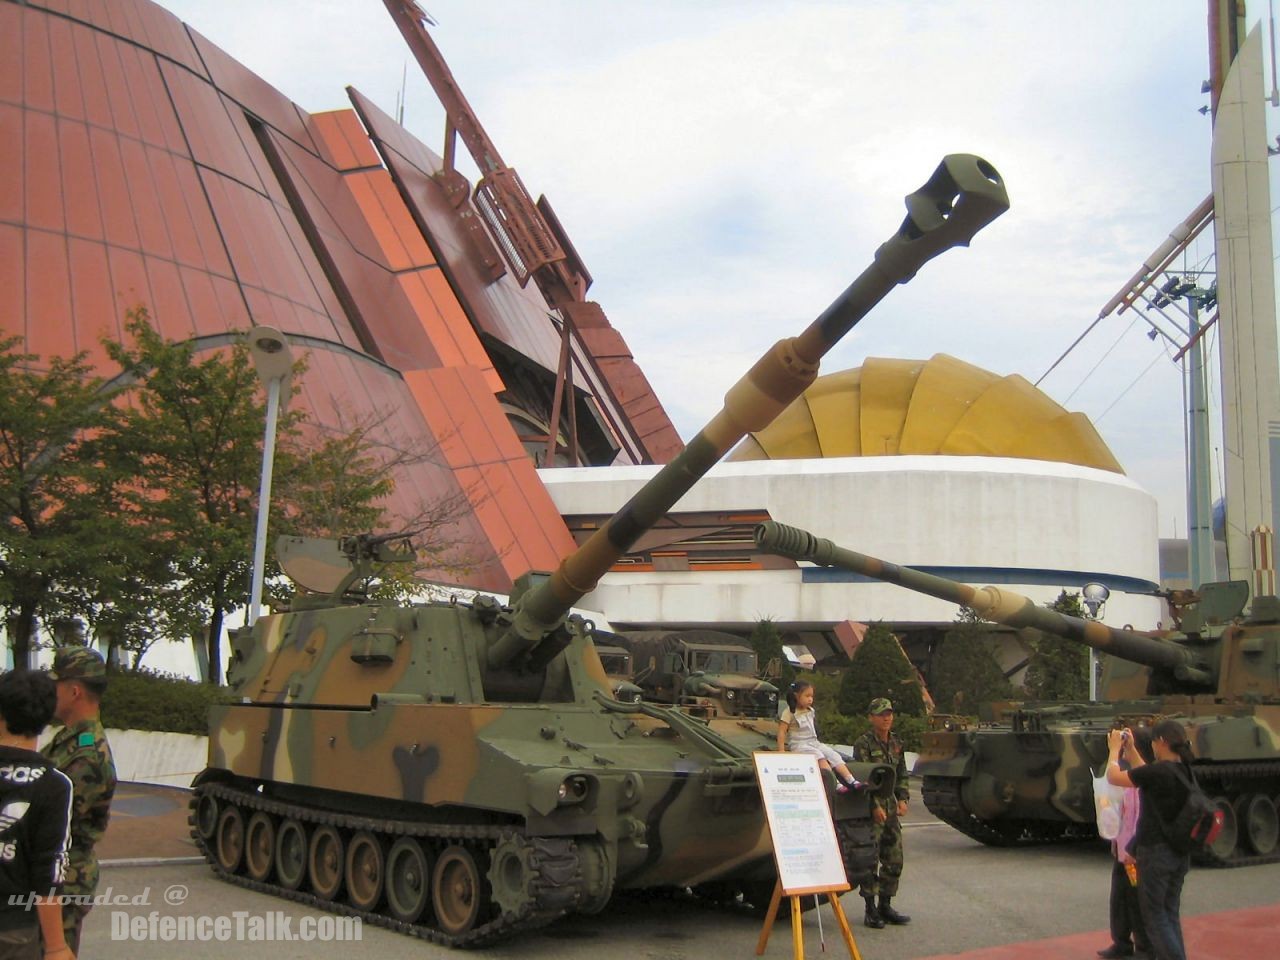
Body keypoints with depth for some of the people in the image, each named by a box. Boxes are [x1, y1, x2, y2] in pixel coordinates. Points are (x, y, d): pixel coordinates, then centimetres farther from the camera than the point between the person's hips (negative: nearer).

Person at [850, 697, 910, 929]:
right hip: (870, 808, -7)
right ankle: (871, 910, 3)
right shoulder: (863, 744, -10)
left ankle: (885, 906, 21)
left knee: (894, 860, 10)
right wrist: (875, 807, -19)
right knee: (870, 859, -4)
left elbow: (901, 775, 17)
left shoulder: (896, 743, 11)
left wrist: (903, 799, 3)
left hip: (891, 808, 7)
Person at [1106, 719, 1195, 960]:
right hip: (1180, 855, 8)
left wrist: (1115, 749, 5)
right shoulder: (1185, 771, 2)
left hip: (1155, 853, -8)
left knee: (1155, 916, 2)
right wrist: (1131, 748, 25)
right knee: (1171, 913, 17)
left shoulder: (1158, 771, -22)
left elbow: (1113, 777, -10)